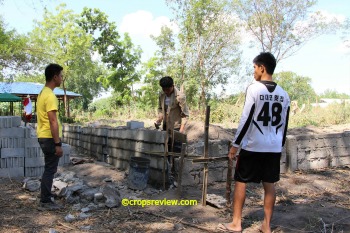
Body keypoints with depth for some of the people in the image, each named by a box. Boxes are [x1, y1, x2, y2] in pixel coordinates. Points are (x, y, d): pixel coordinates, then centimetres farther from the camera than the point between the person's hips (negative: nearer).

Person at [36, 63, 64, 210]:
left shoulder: (42, 93, 14)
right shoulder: (50, 96, -19)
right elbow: (53, 122, -22)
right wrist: (58, 144, -21)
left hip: (43, 137, 10)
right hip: (50, 138, -10)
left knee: (49, 169, 18)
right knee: (50, 170, -1)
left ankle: (45, 197, 26)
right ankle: (46, 201, 7)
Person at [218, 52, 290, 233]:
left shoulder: (254, 88, -10)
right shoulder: (283, 94, 8)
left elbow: (246, 119, -13)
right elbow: (284, 124, 12)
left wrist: (235, 144, -7)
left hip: (253, 146, -5)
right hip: (274, 147, 6)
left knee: (240, 181, 6)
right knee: (269, 184, 12)